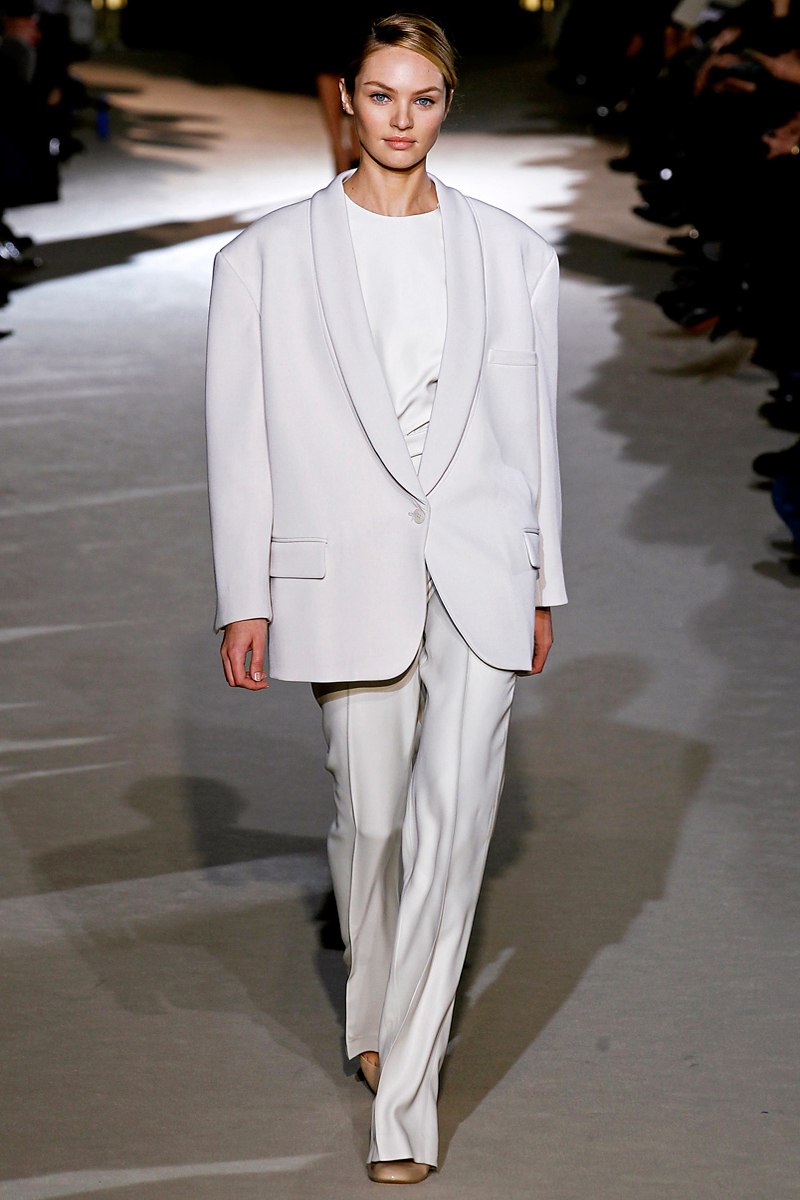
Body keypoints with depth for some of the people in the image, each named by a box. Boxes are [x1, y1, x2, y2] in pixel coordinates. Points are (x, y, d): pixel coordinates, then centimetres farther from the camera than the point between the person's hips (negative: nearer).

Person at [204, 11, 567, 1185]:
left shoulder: (513, 254, 5)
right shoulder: (269, 256, 1)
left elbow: (533, 427, 11)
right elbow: (240, 437, 2)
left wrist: (543, 582, 13)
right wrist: (245, 600, 0)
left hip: (479, 575, 1)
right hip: (348, 570, 0)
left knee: (453, 819, -8)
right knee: (371, 816, 9)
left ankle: (403, 1092, -2)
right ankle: (377, 1001, 38)